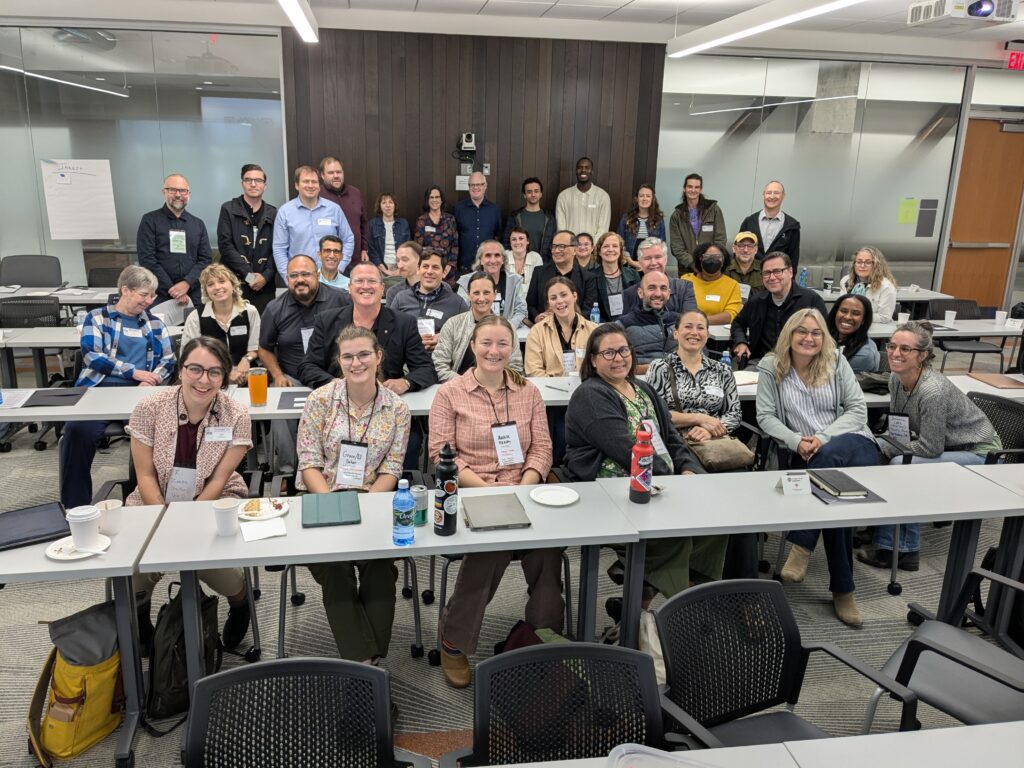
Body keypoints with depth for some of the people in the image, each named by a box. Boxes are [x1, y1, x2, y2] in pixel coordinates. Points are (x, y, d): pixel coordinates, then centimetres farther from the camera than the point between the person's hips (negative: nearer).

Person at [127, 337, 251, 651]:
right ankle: (139, 610, 17)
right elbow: (145, 474, -8)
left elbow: (219, 480, -11)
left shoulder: (237, 416, -14)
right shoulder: (150, 408, -12)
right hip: (155, 502, 2)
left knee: (211, 560, -27)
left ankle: (240, 602, 11)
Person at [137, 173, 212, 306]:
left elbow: (206, 259, 4)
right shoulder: (150, 220, 2)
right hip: (160, 297, -2)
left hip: (194, 297, 3)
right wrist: (172, 290, -13)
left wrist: (187, 283, -12)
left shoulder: (198, 224, 12)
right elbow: (147, 259, -6)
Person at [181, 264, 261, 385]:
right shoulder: (195, 318, -1)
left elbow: (256, 347, 11)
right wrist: (226, 373, -10)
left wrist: (247, 359, -12)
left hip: (245, 379, 2)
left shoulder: (250, 312, 4)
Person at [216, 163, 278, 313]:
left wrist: (266, 276, -8)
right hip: (234, 284, -2)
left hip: (265, 286, 2)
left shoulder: (273, 214, 11)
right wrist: (248, 274, -11)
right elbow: (225, 246, -4)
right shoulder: (229, 209, 4)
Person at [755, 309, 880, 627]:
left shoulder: (837, 362, 6)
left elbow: (858, 409, 0)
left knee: (830, 456, -37)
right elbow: (765, 416, 1)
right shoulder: (771, 366, 5)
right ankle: (842, 588, -16)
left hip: (852, 445, 0)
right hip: (804, 455, 1)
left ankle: (802, 545, -29)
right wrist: (797, 442, -17)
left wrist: (823, 439, -16)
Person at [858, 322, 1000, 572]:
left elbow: (930, 448, -27)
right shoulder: (896, 379, -6)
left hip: (978, 454, -8)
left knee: (901, 465, -26)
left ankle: (902, 549, -10)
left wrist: (884, 449, -18)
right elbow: (898, 428, 7)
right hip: (945, 447, 8)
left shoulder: (933, 390, -31)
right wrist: (882, 447, -12)